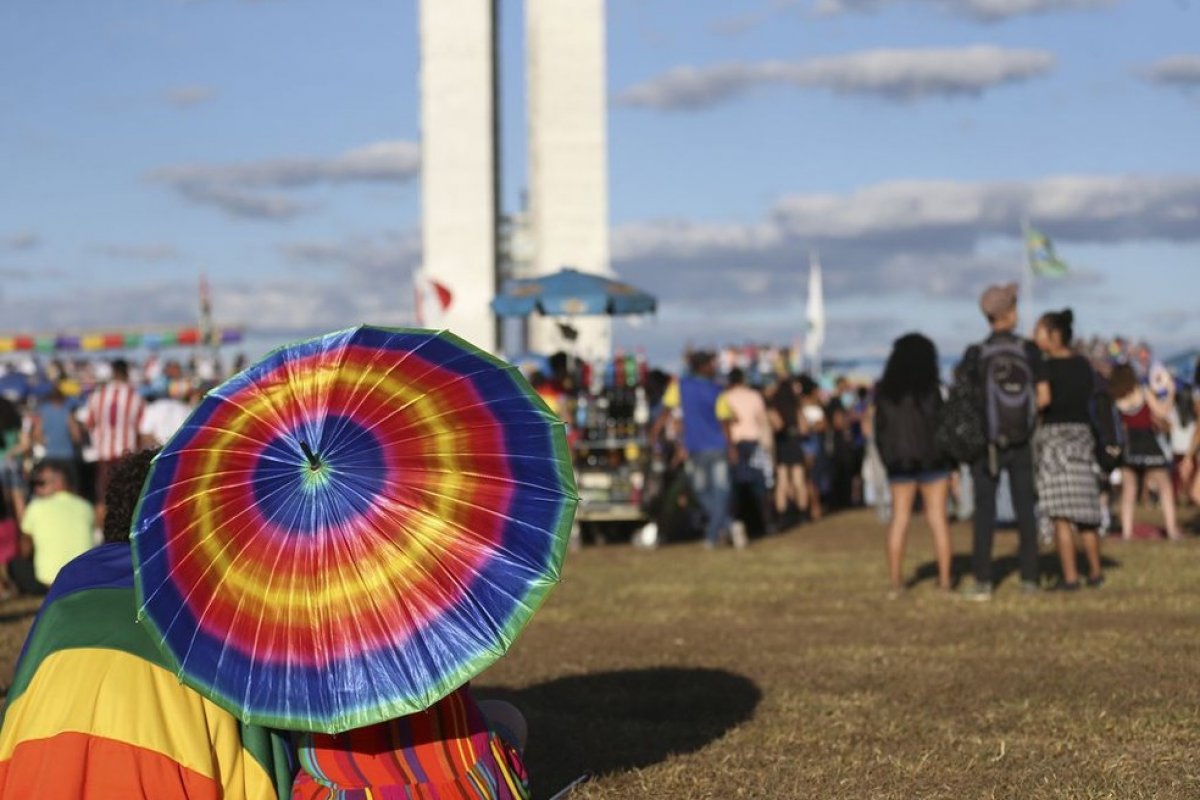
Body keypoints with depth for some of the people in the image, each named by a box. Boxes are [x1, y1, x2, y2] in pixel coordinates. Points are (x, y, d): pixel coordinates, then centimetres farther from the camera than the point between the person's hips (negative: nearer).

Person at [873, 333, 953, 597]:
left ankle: (895, 581, 4)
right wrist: (952, 465, 0)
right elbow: (942, 425, -9)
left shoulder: (885, 392, 2)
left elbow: (880, 430, 5)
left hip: (898, 463, 3)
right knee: (938, 519, 3)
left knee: (899, 519, 7)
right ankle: (944, 580, 1)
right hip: (931, 459, -3)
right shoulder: (930, 389, -9)